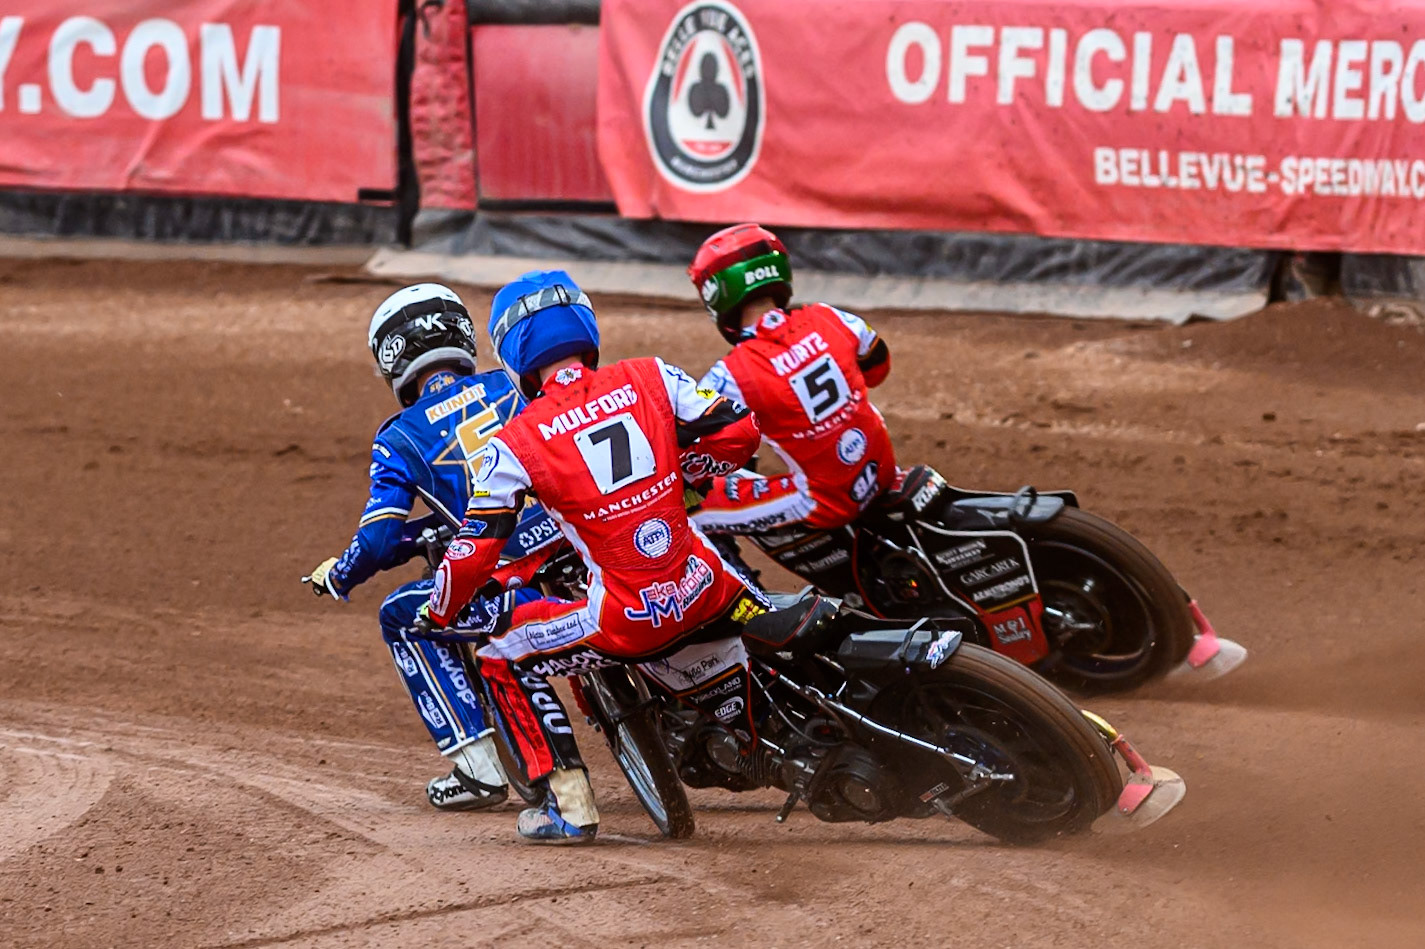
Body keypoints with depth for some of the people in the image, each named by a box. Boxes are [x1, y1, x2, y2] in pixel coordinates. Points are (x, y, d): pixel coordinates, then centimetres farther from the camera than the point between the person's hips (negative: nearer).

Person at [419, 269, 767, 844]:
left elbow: (473, 554, -1)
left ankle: (569, 804, 8)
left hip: (629, 620, -4)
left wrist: (438, 615, 18)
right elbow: (739, 432, 1)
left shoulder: (514, 445, -4)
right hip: (702, 593, 4)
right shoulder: (650, 379, 2)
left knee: (502, 657, 16)